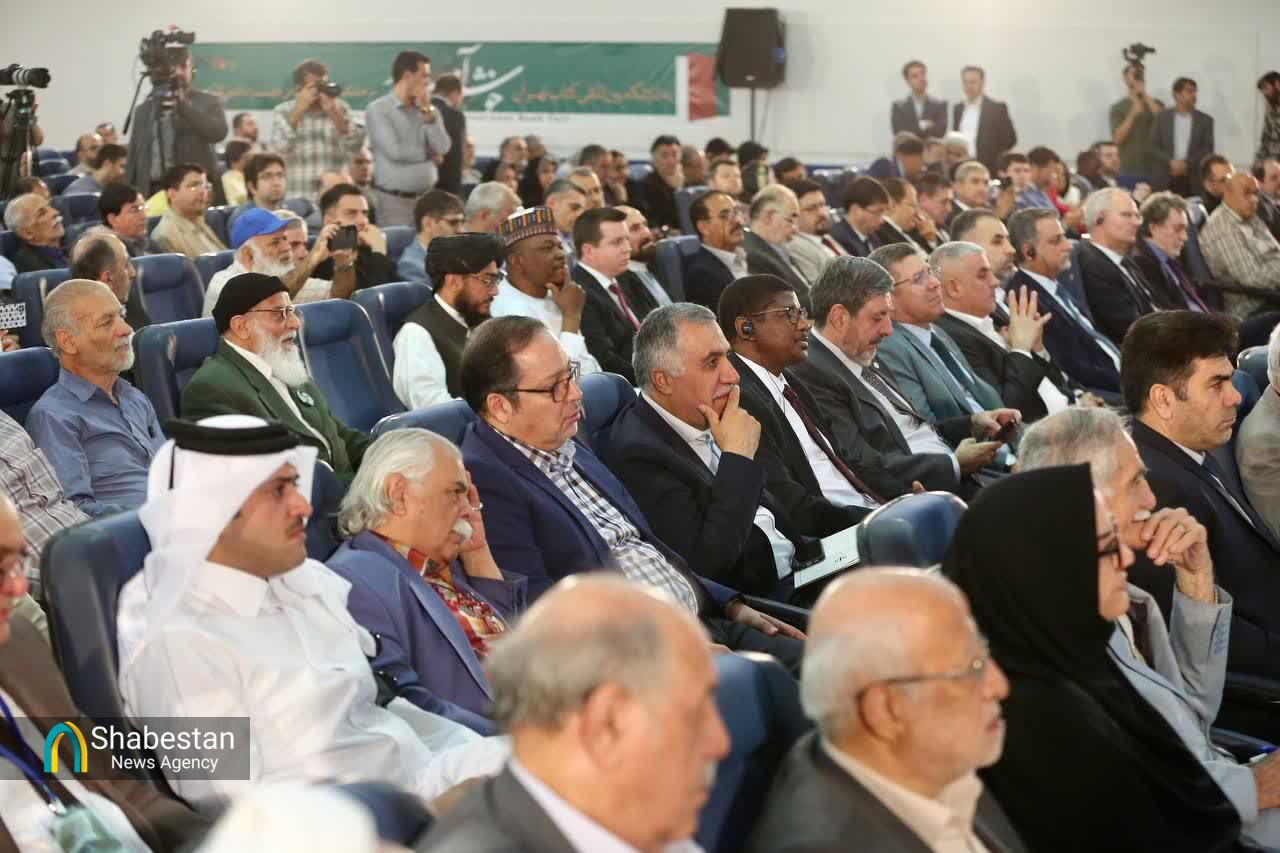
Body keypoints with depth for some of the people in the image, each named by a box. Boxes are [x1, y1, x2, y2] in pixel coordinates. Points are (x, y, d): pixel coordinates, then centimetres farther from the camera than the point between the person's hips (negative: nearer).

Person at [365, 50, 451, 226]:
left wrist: (427, 112, -8)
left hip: (427, 198, 5)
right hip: (393, 200, -5)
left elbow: (443, 148, -2)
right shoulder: (378, 109, -6)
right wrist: (428, 153, -1)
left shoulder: (429, 109, 11)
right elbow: (395, 151, -16)